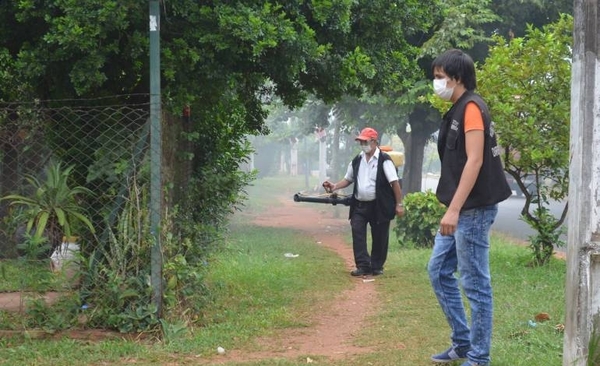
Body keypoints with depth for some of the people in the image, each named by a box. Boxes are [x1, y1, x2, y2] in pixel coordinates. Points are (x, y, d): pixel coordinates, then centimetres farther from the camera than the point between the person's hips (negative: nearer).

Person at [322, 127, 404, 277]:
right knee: (357, 233, -6)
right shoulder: (357, 161, 10)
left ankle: (377, 267, 17)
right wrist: (334, 187, 2)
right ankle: (363, 266, -3)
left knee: (379, 237, 4)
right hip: (359, 205, 5)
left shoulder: (384, 160, -9)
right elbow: (348, 179, 20)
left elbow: (395, 183, -11)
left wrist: (399, 204, -14)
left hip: (379, 206, -5)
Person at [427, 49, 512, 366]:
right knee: (439, 271, 15)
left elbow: (474, 161, -20)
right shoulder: (457, 111, 16)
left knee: (475, 284, -4)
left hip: (473, 210, -10)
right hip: (460, 210, 10)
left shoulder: (471, 108, -13)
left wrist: (454, 209, -23)